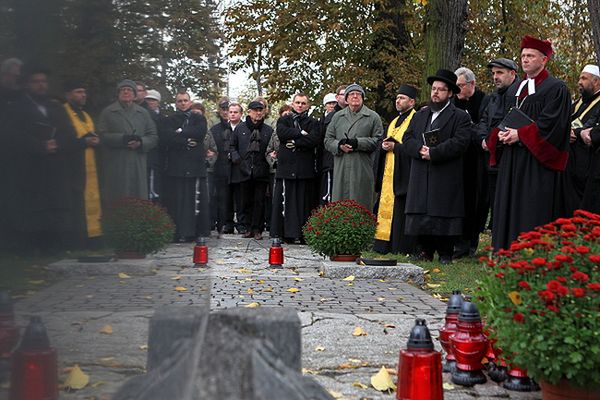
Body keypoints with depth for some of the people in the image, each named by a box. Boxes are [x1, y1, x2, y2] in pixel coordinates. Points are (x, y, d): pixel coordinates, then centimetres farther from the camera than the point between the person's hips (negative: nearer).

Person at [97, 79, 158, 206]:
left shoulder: (143, 113, 16)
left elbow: (153, 137, 11)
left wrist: (141, 143, -10)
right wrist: (123, 139, -16)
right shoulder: (107, 113, 8)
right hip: (115, 167, -2)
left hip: (138, 166, 2)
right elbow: (102, 136, -3)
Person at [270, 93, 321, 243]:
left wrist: (294, 142, -7)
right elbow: (281, 133, -6)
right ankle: (284, 233, 0)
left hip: (305, 168, 0)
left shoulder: (313, 123, 14)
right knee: (284, 201, -4)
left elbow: (314, 140, -5)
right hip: (286, 167, 0)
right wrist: (301, 133, -6)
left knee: (304, 202, -2)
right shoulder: (283, 120, 17)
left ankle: (303, 234, 1)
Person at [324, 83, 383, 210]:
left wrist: (358, 143, -12)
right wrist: (339, 145, -7)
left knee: (361, 205, -3)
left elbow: (378, 140, 0)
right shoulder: (337, 117, 18)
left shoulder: (373, 117, 8)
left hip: (362, 170, -3)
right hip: (341, 170, 3)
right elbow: (328, 140, 14)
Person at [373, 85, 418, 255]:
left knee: (400, 211, -8)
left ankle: (402, 248, -3)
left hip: (403, 174, -8)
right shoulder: (394, 122, 21)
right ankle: (385, 246, 12)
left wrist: (395, 147, -17)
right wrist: (384, 145, 2)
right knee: (386, 207, 7)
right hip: (388, 175, 9)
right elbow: (385, 143, 24)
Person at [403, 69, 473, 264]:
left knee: (444, 216, -3)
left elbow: (459, 142, -11)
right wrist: (420, 150, -11)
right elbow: (407, 138, 10)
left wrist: (433, 153, -17)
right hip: (420, 177, 5)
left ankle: (445, 254, 7)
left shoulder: (460, 117, 2)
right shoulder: (419, 115, 19)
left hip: (446, 177, -5)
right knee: (420, 213, 5)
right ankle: (426, 251, 17)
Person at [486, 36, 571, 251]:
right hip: (511, 158, 7)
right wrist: (502, 134, -2)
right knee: (509, 207, 6)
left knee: (534, 210, -8)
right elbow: (502, 120, 20)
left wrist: (520, 134, -16)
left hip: (536, 159, -7)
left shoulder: (556, 88, -2)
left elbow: (550, 124, -12)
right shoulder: (514, 90, 19)